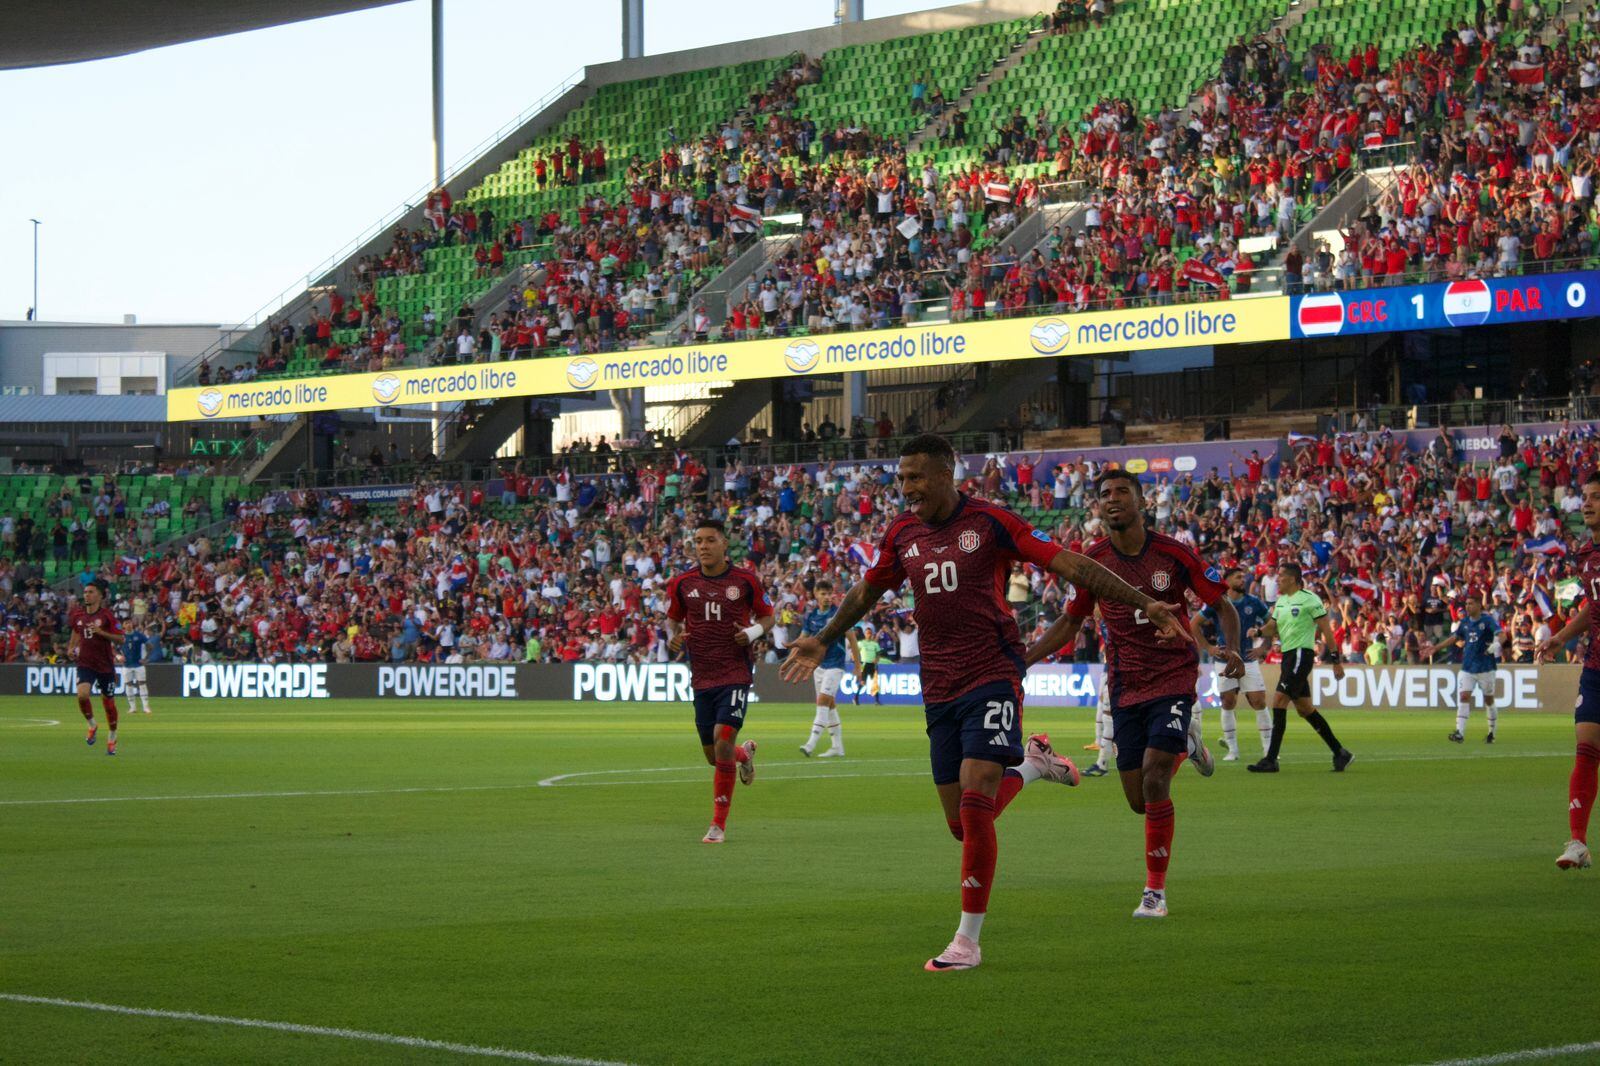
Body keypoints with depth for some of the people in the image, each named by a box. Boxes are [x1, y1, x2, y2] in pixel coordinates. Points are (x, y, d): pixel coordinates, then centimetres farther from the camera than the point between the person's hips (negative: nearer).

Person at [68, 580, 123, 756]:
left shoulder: (106, 615, -8)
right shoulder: (78, 614, 4)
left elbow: (120, 637, -11)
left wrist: (100, 632, -23)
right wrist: (71, 647, 10)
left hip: (105, 665, -2)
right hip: (85, 663, 2)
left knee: (108, 702, 8)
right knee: (82, 695, -23)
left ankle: (112, 737, 29)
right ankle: (92, 725, 5)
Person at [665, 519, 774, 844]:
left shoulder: (745, 580, -2)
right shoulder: (682, 584, 4)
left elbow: (767, 617, 8)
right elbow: (672, 619, 17)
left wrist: (754, 632, -13)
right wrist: (672, 636, -6)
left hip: (736, 674, -4)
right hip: (702, 679, 4)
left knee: (722, 743, -18)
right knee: (714, 756, 7)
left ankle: (719, 825, -8)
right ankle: (745, 753, 47)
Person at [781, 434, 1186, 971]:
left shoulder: (990, 522, -7)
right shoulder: (901, 533, 8)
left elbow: (1069, 564, -8)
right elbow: (867, 591, 27)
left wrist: (1145, 603, -12)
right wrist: (823, 641, 33)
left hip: (992, 679, -5)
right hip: (939, 690, 5)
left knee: (975, 808, -16)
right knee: (963, 825, 4)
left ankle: (968, 941, -7)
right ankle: (1032, 763, 34)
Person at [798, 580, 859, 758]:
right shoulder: (810, 615, 5)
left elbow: (852, 639, -5)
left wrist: (858, 665, -4)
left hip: (835, 665, -6)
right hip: (818, 664, 6)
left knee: (823, 701, -16)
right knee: (830, 705, 10)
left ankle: (811, 744, -22)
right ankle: (837, 747, 17)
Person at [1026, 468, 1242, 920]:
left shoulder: (1174, 554, -9)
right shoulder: (1092, 560, -1)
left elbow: (1222, 606, 0)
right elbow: (1070, 622, 13)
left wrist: (1232, 650, -19)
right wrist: (1020, 661, 3)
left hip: (1174, 676, -4)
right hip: (1125, 688, 4)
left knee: (1153, 777, -20)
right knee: (1139, 801, 3)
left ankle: (1155, 891, -6)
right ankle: (1185, 742, 38)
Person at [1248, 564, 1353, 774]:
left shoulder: (1309, 599, -10)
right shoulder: (1281, 600, 15)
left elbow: (1326, 630, -8)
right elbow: (1272, 627, 19)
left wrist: (1336, 661, -8)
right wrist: (1259, 631, -5)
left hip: (1301, 654, -9)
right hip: (1288, 655, 9)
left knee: (1279, 702, -14)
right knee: (1305, 708, 11)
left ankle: (1271, 759, -14)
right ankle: (1340, 752, 19)